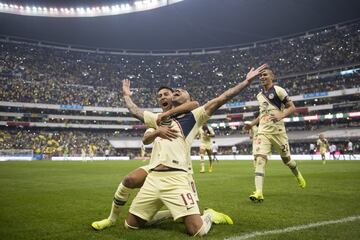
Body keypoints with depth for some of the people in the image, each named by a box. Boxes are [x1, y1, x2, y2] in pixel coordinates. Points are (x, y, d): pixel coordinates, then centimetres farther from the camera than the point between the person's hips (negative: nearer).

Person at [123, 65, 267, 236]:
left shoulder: (193, 117, 10)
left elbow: (220, 100, 2)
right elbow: (134, 111, 33)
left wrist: (246, 81, -2)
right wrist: (126, 94, 46)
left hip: (176, 179, -5)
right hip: (153, 178, 5)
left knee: (197, 231, -15)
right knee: (131, 225, 9)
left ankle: (209, 216, 22)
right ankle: (168, 213, 31)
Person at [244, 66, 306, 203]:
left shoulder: (278, 90, -6)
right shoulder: (259, 95, 14)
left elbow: (292, 107, -7)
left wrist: (281, 116, -24)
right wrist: (252, 124, 22)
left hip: (277, 131, -4)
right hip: (263, 132, 4)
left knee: (286, 159, 12)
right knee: (259, 158, -14)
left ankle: (298, 176, 45)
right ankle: (258, 193, -20)